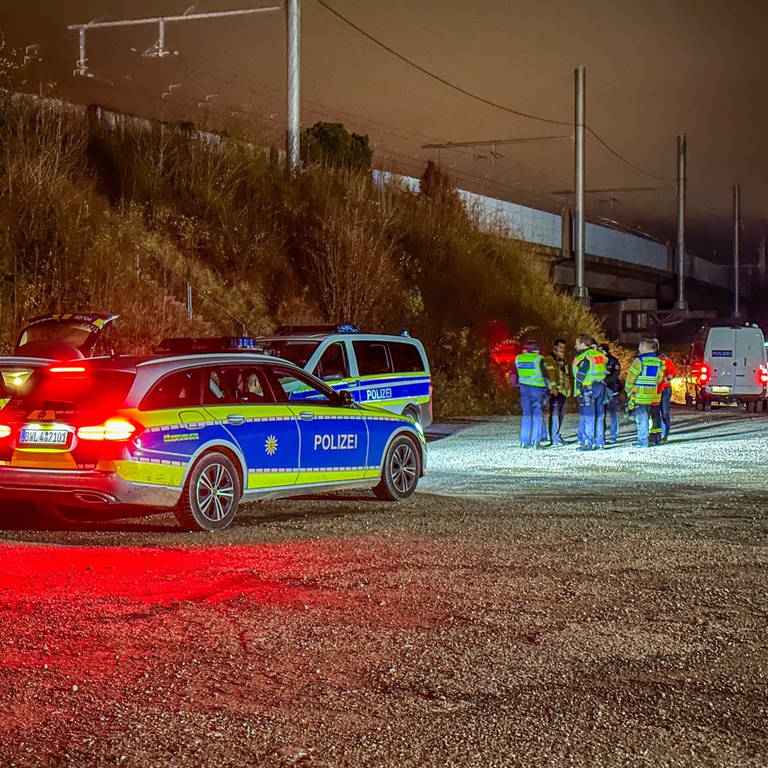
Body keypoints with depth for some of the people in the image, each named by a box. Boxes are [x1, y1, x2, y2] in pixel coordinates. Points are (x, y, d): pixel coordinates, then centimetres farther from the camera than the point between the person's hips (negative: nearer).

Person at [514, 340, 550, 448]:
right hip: (537, 389, -4)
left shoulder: (518, 358, 6)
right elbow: (545, 375, -5)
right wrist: (547, 388, 7)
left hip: (524, 389, 4)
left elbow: (516, 374, 13)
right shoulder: (538, 359, -8)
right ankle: (535, 441, -4)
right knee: (537, 415, 2)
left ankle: (524, 441, 6)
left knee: (526, 415, 10)